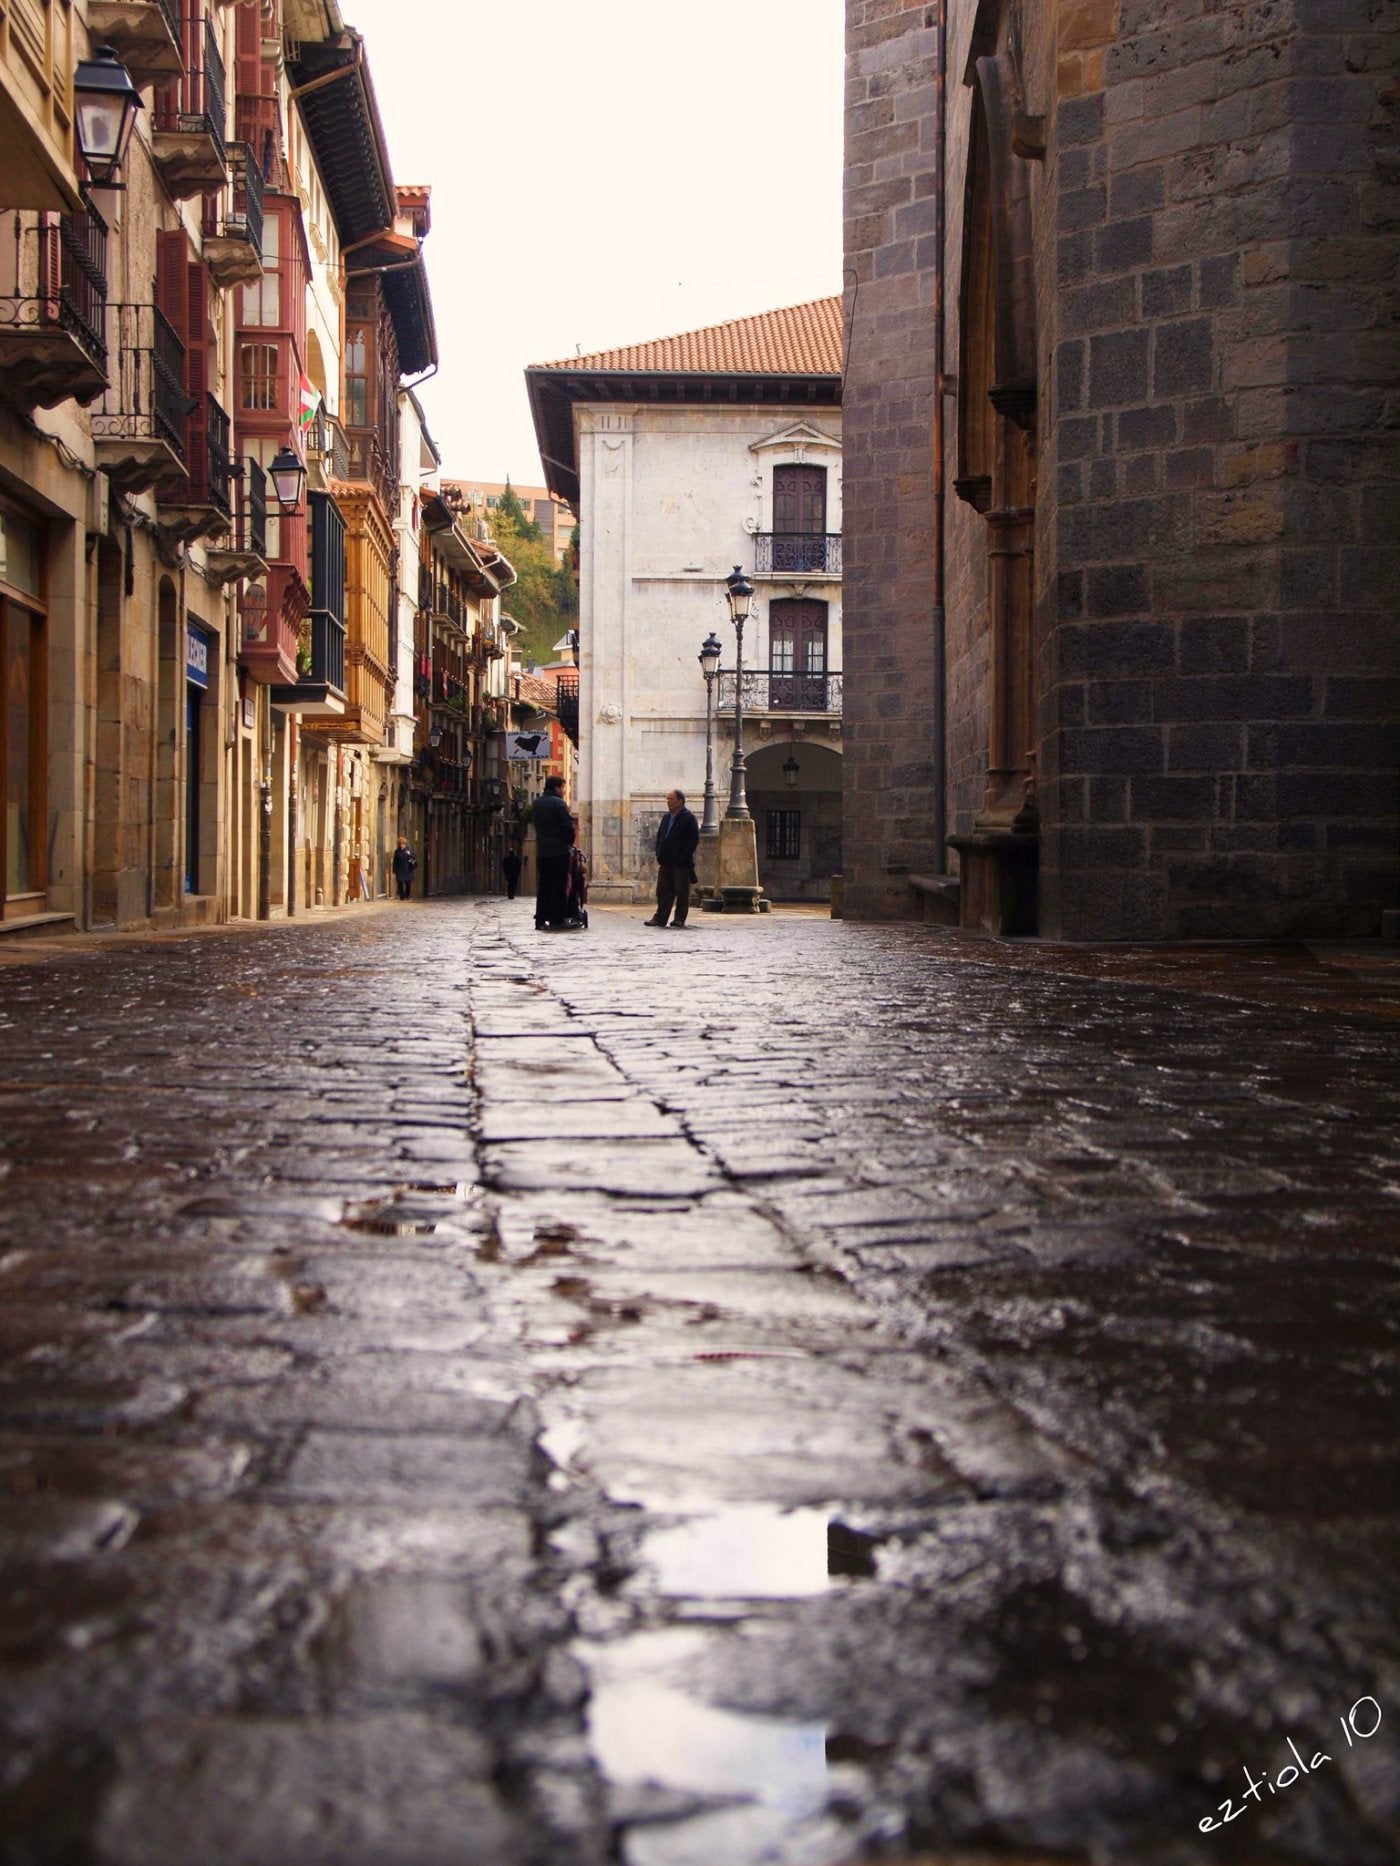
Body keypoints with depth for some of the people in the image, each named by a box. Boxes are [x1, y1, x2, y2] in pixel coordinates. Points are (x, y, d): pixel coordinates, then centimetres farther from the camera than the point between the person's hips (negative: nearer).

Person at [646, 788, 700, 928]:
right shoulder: (667, 817, 16)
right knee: (663, 890, 6)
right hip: (666, 862, 7)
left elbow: (694, 839, -12)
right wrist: (659, 855, 10)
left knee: (682, 891, 0)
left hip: (681, 863, -7)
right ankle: (660, 918, 10)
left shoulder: (688, 818, -6)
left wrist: (684, 856, -17)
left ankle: (680, 919, 6)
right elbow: (659, 836, 22)